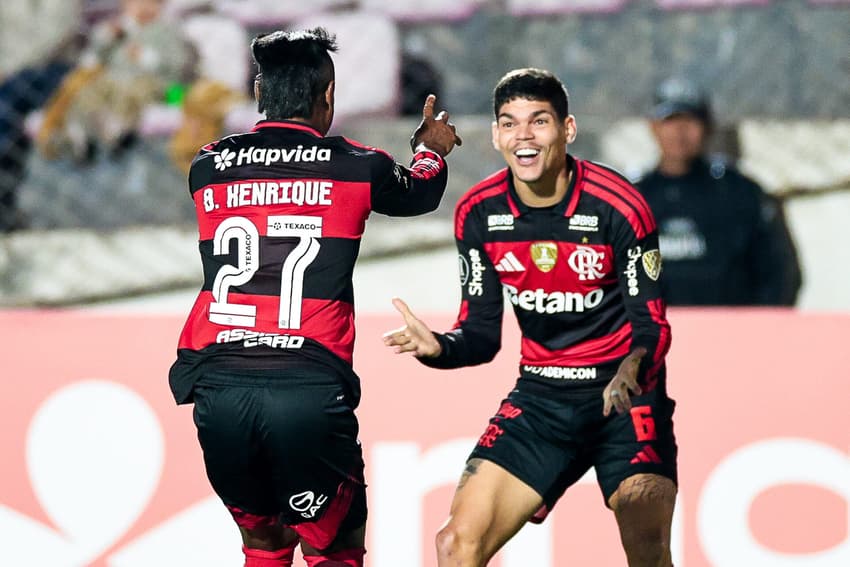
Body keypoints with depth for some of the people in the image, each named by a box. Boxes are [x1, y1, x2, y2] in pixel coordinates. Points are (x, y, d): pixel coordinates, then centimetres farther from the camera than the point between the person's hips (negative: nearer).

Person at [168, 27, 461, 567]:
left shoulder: (206, 168, 11)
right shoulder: (356, 167, 5)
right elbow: (419, 193, 27)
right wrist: (433, 149, 51)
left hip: (218, 387, 3)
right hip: (311, 389, -3)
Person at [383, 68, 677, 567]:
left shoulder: (619, 207, -16)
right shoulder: (478, 213, -4)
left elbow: (652, 325, -12)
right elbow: (482, 335, 3)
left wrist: (630, 372, -34)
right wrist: (437, 347, -19)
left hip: (623, 395, -4)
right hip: (539, 398, 4)